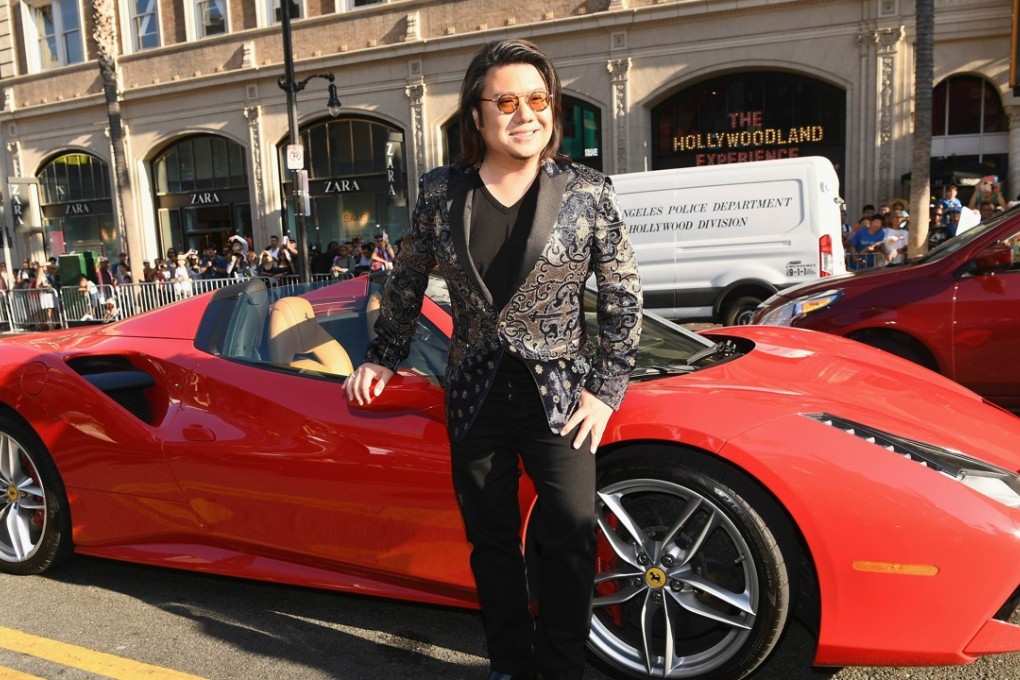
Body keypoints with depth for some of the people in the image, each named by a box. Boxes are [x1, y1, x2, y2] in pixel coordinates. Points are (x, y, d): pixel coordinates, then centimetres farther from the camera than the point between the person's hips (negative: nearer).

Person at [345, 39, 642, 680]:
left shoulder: (588, 191, -5)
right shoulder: (441, 193, -1)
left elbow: (624, 294, -1)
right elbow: (407, 283, 12)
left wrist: (606, 388, -5)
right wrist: (383, 358, 14)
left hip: (559, 394, -1)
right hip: (476, 398, 2)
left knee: (571, 533, -6)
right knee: (492, 539, 13)